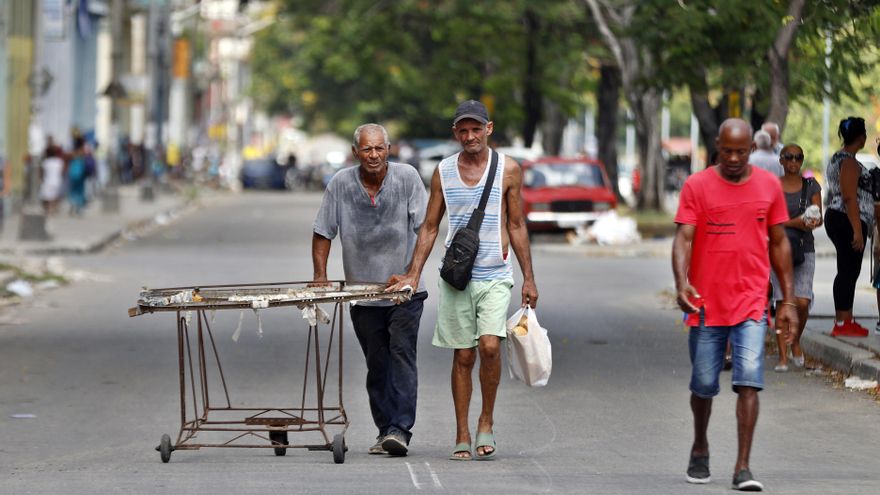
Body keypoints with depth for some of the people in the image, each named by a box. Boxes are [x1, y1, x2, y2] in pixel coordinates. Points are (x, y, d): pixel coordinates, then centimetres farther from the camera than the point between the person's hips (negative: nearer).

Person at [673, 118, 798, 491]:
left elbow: (779, 243, 11)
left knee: (749, 381, -13)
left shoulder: (769, 186, 5)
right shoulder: (696, 186, -2)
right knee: (703, 385, 8)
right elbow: (684, 238, -9)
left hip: (751, 302, 0)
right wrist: (681, 283, -27)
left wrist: (788, 300, 9)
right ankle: (700, 448, 35)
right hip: (706, 304, 0)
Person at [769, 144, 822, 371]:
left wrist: (813, 222, -21)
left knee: (802, 302, -10)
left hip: (805, 249, 1)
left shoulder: (811, 186, 7)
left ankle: (796, 342, 18)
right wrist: (795, 223, -18)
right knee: (782, 303, -7)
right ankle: (783, 357, -2)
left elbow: (819, 217, 3)